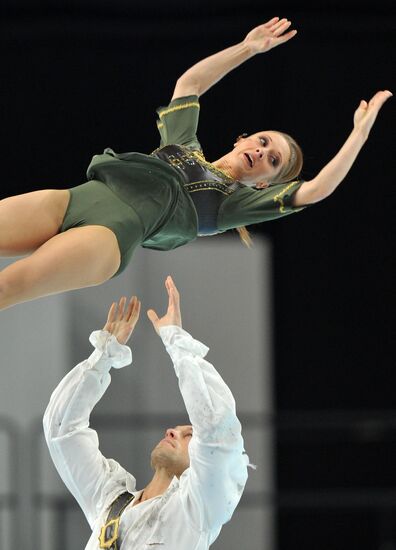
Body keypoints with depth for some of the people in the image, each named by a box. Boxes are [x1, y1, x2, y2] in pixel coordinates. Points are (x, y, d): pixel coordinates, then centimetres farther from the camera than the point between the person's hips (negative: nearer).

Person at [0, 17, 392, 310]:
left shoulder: (233, 201, 20)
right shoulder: (184, 144, 36)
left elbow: (317, 190, 9)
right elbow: (190, 82, 44)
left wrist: (360, 132, 12)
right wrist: (248, 49, 44)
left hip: (116, 232, -6)